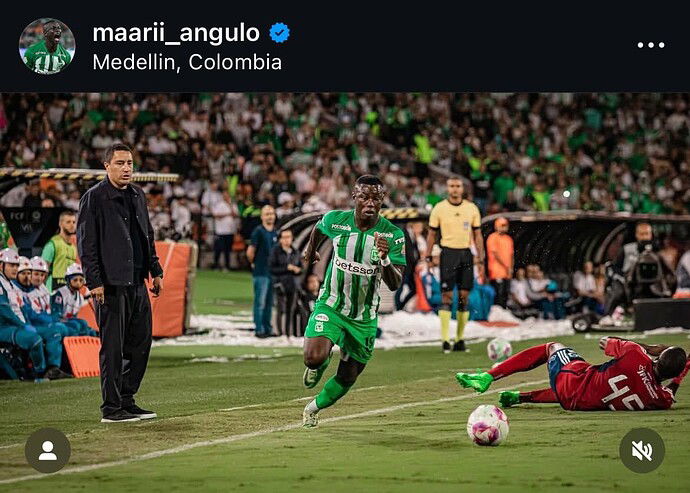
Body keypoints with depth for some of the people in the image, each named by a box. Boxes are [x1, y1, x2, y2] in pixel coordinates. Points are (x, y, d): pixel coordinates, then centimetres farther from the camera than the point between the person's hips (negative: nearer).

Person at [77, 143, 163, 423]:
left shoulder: (138, 195, 15)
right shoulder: (94, 198, -7)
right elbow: (85, 243, -11)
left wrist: (155, 271, 18)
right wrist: (94, 281, -16)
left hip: (138, 283, 8)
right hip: (111, 284, -8)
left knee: (140, 343, 10)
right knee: (113, 347, -4)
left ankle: (126, 400, 20)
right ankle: (111, 408, 2)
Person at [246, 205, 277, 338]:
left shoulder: (275, 233, 12)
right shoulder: (258, 231, -9)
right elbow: (250, 252, -10)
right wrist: (254, 263, 1)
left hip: (273, 271, 7)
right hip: (261, 272, -7)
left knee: (269, 302, 12)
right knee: (260, 302, -5)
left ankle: (267, 328, 20)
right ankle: (259, 330, -1)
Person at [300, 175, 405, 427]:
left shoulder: (393, 235, -16)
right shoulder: (335, 220, -12)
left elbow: (395, 284, -21)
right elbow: (319, 228, 14)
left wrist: (385, 259, -40)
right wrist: (311, 249, 32)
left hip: (364, 318, 1)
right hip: (330, 306, -1)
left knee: (347, 378, 11)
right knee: (314, 357, -27)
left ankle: (314, 407, 41)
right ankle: (320, 364, 12)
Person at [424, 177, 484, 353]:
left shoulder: (471, 208, 6)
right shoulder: (439, 208, 0)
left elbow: (477, 235, 9)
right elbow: (432, 234, 5)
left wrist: (481, 260, 5)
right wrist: (428, 257, 0)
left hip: (466, 253, 3)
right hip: (448, 253, -3)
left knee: (464, 296, 2)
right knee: (447, 295, -6)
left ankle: (460, 338, 9)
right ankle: (445, 340, -5)